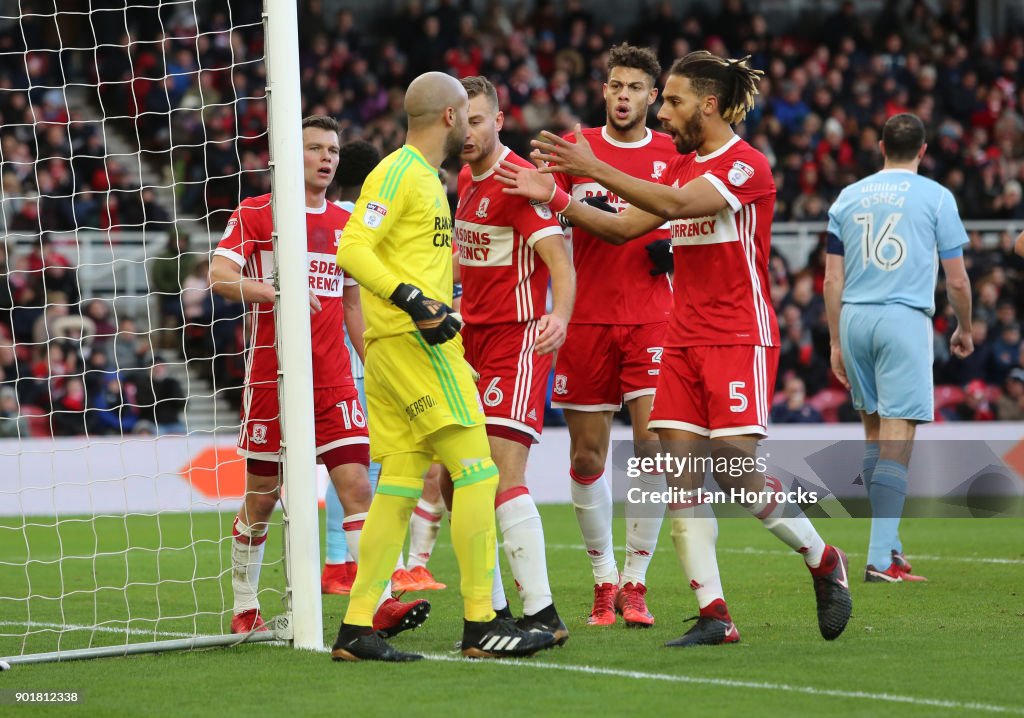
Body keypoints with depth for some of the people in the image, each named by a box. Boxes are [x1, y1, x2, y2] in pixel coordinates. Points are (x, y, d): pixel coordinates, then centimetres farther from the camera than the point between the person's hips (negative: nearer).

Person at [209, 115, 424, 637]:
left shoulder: (345, 224, 14)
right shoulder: (255, 214, -1)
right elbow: (219, 275, -13)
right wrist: (277, 292, -28)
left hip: (333, 380, 4)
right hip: (271, 376, -4)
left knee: (357, 486, -9)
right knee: (261, 498, 4)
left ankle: (379, 604, -15)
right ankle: (244, 609, 19)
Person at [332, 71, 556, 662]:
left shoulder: (425, 176, 21)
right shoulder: (398, 173, -8)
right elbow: (352, 251, -18)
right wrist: (413, 300, -26)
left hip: (407, 341, 10)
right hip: (413, 341, -10)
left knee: (400, 485, 6)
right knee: (475, 469, -11)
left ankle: (356, 629, 5)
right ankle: (482, 624, -10)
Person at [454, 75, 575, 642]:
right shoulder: (465, 180, 13)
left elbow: (560, 260, -23)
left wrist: (559, 317, -40)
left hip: (517, 340, -9)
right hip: (471, 340, 9)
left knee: (503, 475, -18)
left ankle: (541, 614, -18)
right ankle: (490, 609, 17)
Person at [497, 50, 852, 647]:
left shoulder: (746, 165, -10)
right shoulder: (680, 167, 15)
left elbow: (677, 204, -24)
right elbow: (622, 227, 14)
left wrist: (594, 169, -27)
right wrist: (554, 197, 2)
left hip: (740, 339, -8)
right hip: (683, 340, 8)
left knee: (737, 473, -12)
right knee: (681, 470, -4)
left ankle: (824, 560, 13)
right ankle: (715, 615, -3)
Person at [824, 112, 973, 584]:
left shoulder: (848, 198, 11)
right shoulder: (936, 197, 1)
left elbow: (832, 279, 10)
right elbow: (957, 281, 4)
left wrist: (836, 342, 16)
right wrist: (964, 329, 20)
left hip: (854, 317, 4)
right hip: (905, 318, -4)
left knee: (874, 430, 19)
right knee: (896, 437, -7)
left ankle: (888, 542, 22)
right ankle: (881, 559, -13)